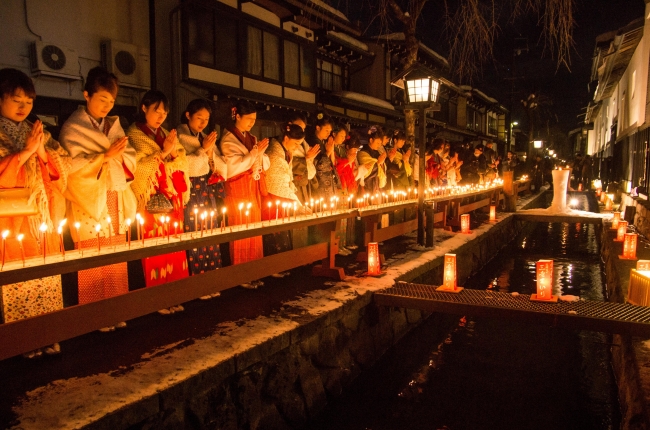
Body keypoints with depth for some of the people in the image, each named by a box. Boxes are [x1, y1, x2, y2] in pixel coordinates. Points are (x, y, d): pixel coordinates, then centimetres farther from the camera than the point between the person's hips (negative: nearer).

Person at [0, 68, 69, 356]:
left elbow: (65, 166, 9)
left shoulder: (38, 132, 14)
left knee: (47, 278, 4)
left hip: (44, 218, 4)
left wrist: (43, 152, -8)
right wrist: (25, 152, -14)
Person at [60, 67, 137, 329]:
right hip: (89, 202, -4)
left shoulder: (114, 126, 15)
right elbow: (74, 165, -12)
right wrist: (106, 154, -20)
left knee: (116, 263, 6)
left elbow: (131, 160, 8)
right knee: (92, 264, -3)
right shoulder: (72, 128, 0)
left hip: (116, 202, 5)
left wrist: (119, 155, -13)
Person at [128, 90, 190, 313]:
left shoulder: (167, 134, 18)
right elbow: (138, 167, -12)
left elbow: (183, 162, 10)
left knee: (174, 247, 4)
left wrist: (173, 152, -9)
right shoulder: (133, 134, 1)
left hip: (172, 199, 6)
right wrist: (163, 153, -15)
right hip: (151, 201, -5)